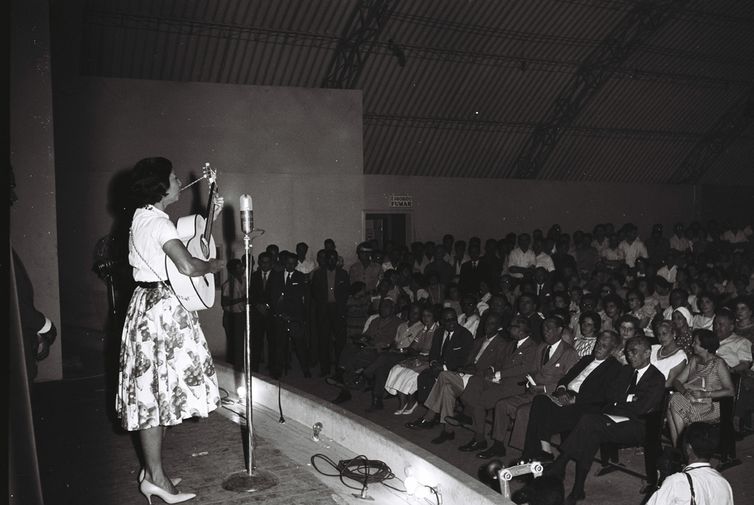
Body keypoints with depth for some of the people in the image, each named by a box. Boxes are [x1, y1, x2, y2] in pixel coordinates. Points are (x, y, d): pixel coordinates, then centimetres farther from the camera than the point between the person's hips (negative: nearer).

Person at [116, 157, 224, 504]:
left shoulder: (143, 216, 14)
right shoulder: (157, 220, -17)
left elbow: (186, 238, 22)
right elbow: (187, 266, -28)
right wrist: (216, 265, -10)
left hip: (149, 304, 10)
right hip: (161, 309, -10)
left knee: (151, 389, 12)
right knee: (156, 389, -4)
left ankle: (154, 473, 21)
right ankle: (155, 477, 5)